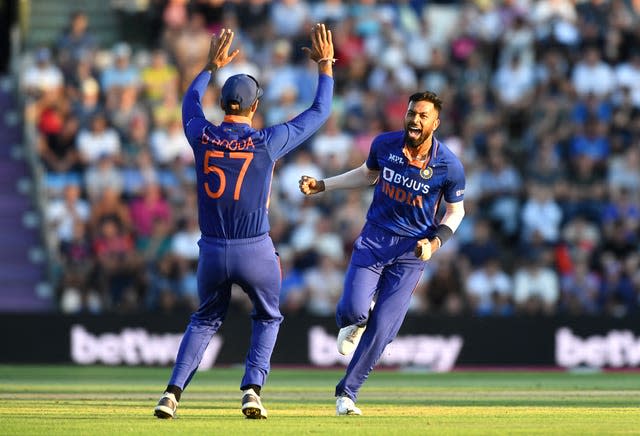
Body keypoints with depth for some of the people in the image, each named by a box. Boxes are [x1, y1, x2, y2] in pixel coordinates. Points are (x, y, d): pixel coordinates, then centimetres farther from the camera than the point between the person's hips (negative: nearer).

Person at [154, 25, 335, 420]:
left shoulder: (202, 136, -2)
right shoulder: (267, 142, -9)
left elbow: (190, 102, 23)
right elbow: (320, 112, 2)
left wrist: (212, 66, 33)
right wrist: (326, 64, 12)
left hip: (212, 251, 3)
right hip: (255, 251, -2)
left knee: (206, 320, 22)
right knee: (268, 318, 22)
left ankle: (173, 393, 7)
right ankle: (253, 389, 4)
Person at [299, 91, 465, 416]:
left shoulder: (449, 166, -13)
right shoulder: (385, 144, -6)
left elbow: (455, 210, 2)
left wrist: (435, 241, -15)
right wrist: (323, 185, 10)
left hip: (411, 250, -1)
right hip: (374, 239, 1)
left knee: (382, 328, -5)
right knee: (354, 309, -20)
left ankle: (346, 392, 14)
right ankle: (353, 321, 21)